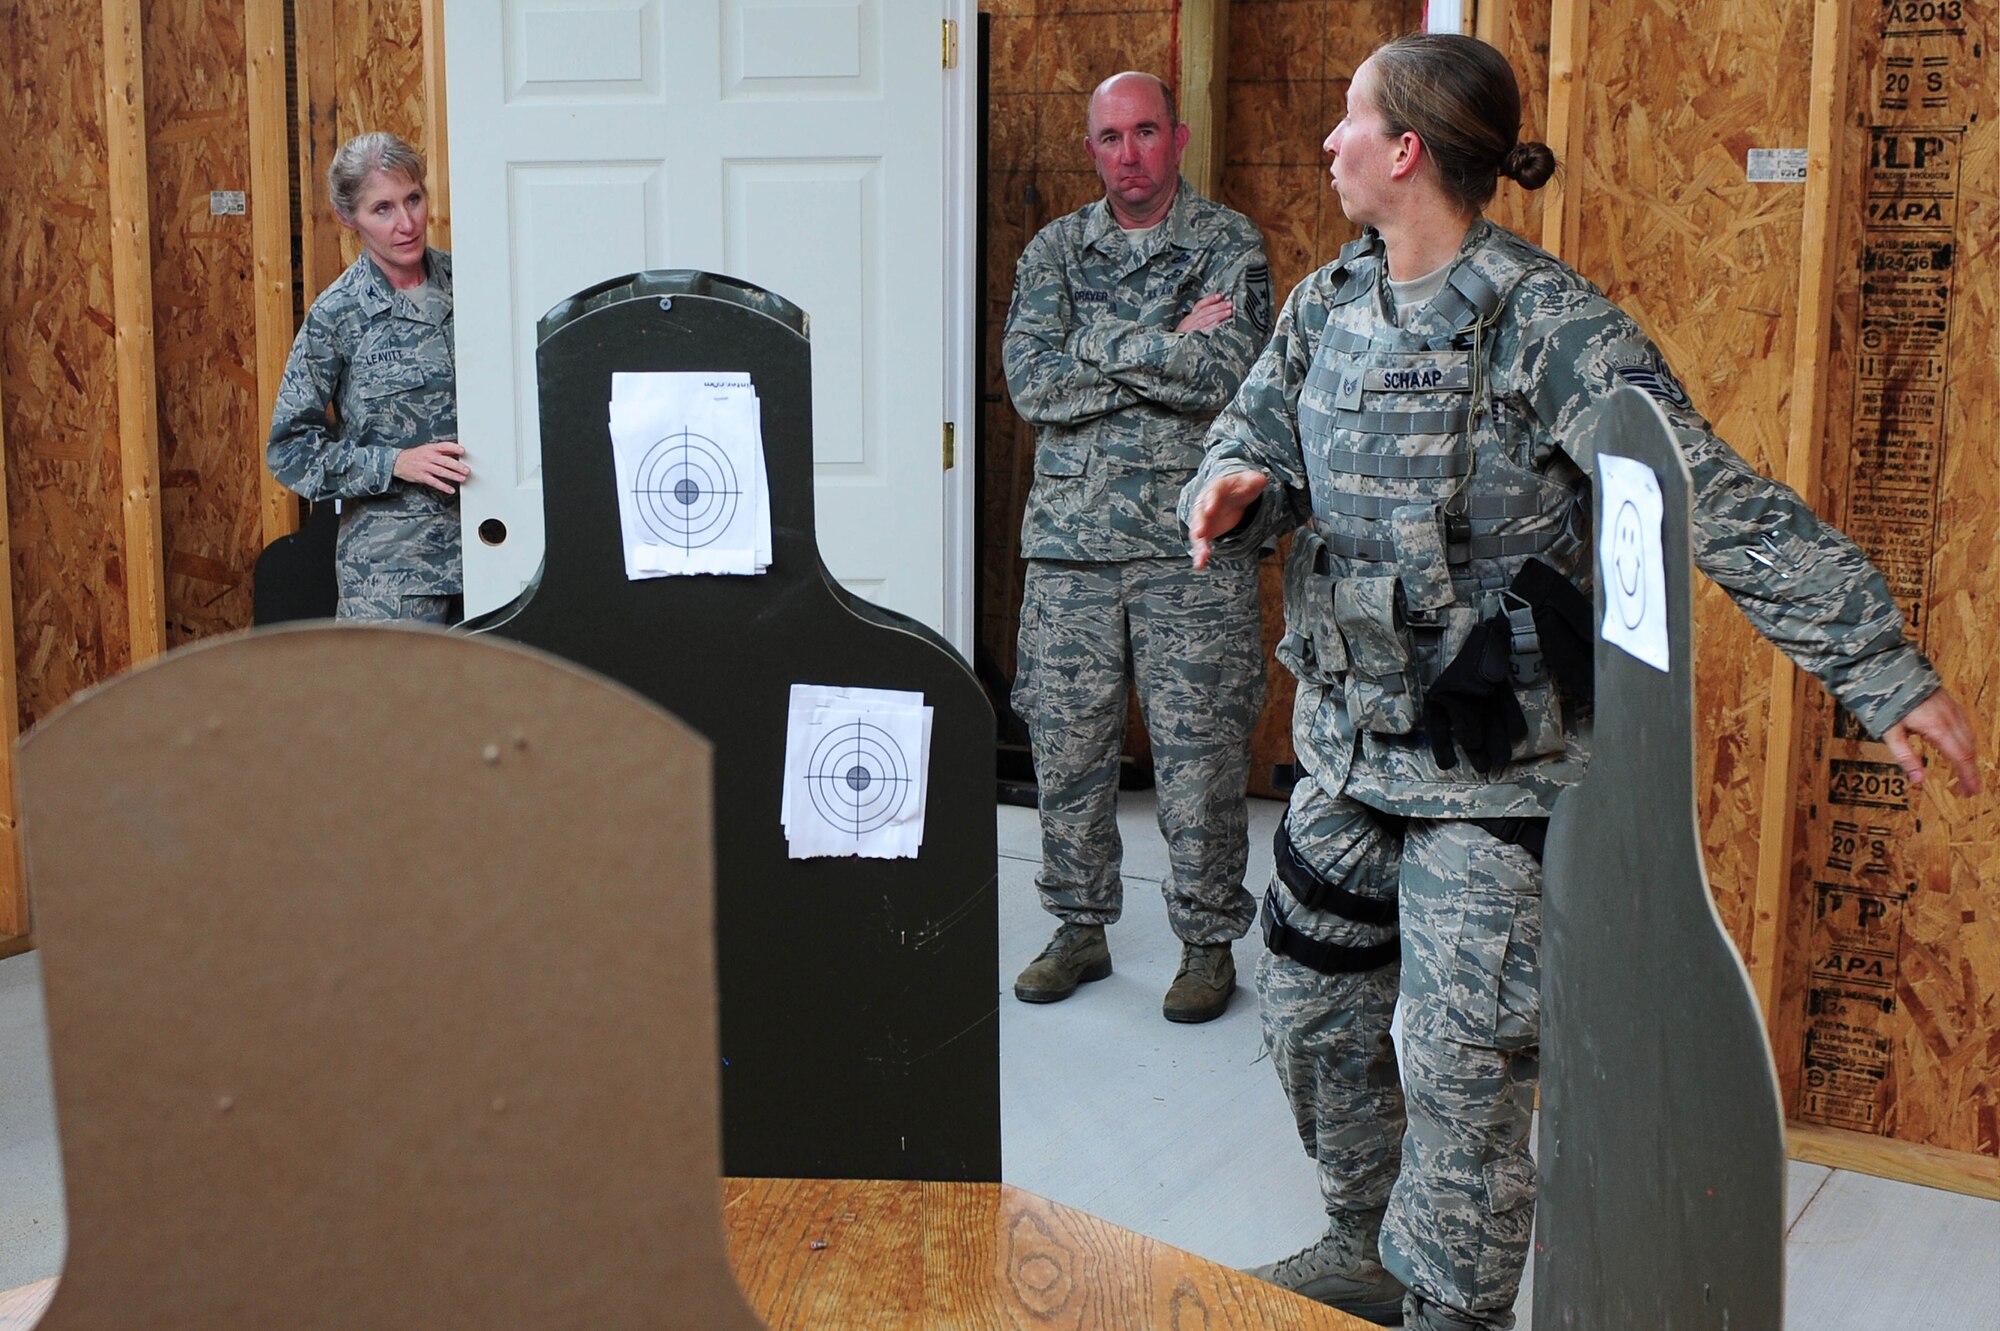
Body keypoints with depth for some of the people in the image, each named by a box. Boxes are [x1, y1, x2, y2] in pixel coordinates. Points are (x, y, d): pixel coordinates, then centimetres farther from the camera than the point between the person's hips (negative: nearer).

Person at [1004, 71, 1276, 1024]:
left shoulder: (1228, 245, 1)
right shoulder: (1055, 250, 10)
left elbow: (1224, 375, -16)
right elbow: (1031, 382, -5)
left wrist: (1100, 347, -10)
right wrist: (1168, 352, -9)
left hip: (1191, 545, -3)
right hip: (1070, 540, 3)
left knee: (1200, 755, 1)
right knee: (1065, 747, 8)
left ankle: (1209, 941, 16)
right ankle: (1080, 928, 25)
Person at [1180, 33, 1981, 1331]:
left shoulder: (1548, 328, -17)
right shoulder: (1326, 307, 5)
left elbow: (1720, 505, -19)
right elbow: (1256, 434, 12)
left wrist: (1883, 667, -23)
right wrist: (1233, 486, -15)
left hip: (1490, 770, -7)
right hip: (1346, 741, 7)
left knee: (1464, 1067, -1)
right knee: (1311, 1009, 18)